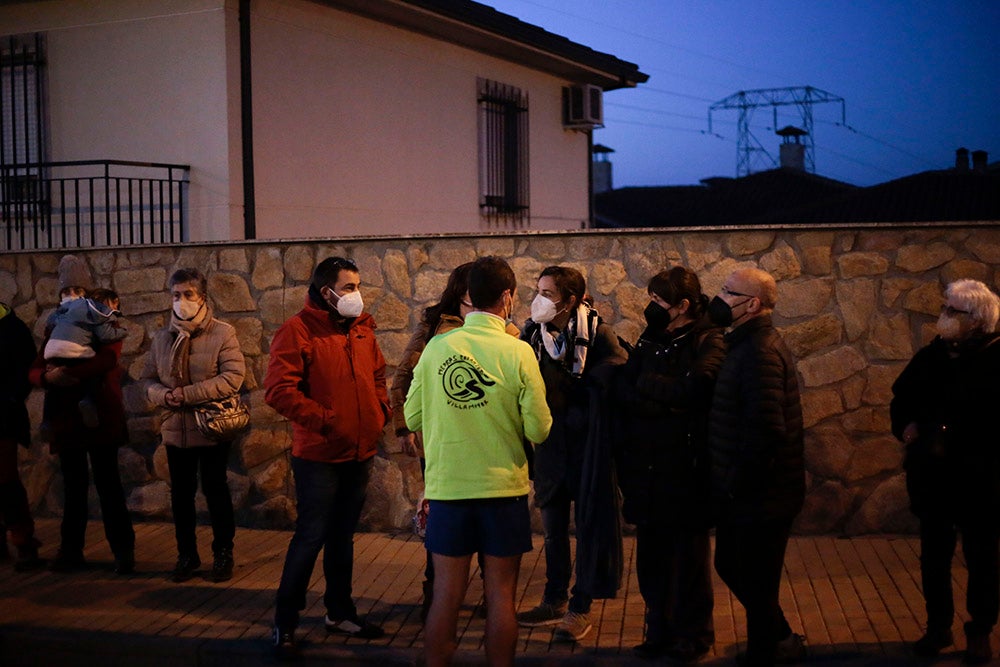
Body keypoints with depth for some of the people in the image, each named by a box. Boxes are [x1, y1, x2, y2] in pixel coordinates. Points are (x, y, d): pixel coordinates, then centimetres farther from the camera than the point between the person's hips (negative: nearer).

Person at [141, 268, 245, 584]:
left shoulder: (223, 333, -7)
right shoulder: (162, 337, 9)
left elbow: (233, 376, -16)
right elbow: (148, 378, 12)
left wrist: (188, 394, -20)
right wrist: (163, 395, -12)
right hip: (175, 428, 5)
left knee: (215, 490, 5)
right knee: (181, 493, 12)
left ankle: (223, 552, 20)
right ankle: (187, 554, 26)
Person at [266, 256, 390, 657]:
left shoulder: (362, 329, 8)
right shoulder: (298, 331, -14)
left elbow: (377, 374, 21)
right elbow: (278, 391, -21)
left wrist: (380, 410, 5)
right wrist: (326, 420, -21)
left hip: (360, 453, 7)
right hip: (319, 455, -7)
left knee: (343, 537, 18)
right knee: (311, 537, -2)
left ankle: (340, 612, 31)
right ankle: (285, 622, 12)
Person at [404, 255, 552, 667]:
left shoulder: (436, 347, -4)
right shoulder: (517, 352, -10)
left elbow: (412, 417, 3)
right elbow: (538, 430, -9)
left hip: (447, 486, 2)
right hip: (503, 487, -2)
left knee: (446, 596, 10)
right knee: (500, 594, 10)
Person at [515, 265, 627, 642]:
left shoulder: (598, 335, -14)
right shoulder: (534, 335, 0)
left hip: (589, 445, -5)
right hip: (550, 447, 5)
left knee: (590, 525, 6)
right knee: (552, 526, 16)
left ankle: (580, 609, 18)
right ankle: (555, 601, 31)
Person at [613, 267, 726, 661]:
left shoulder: (708, 340, -7)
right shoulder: (651, 339, 12)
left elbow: (695, 388, -24)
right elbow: (622, 388, 1)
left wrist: (646, 385, -9)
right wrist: (668, 404, -14)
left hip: (686, 469, -5)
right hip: (646, 466, 6)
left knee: (689, 552, 7)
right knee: (652, 553, 12)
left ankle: (694, 635, 22)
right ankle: (660, 631, 26)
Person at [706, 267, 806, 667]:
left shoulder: (760, 352, -22)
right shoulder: (750, 343, 10)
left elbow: (766, 430, -31)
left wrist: (739, 481, -19)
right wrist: (731, 482, 13)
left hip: (760, 496, -10)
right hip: (745, 494, 10)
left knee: (756, 582, 5)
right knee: (730, 565, 22)